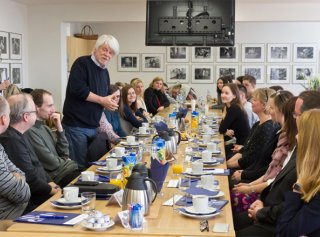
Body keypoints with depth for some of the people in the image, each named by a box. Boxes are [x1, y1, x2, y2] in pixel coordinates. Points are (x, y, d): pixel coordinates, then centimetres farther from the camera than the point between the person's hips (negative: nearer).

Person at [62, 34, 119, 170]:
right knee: (79, 167, -5)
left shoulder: (105, 72, 16)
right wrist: (101, 100, -16)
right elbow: (77, 89, -22)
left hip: (93, 127, 8)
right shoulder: (82, 63, -9)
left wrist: (110, 102, 1)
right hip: (76, 125, -8)